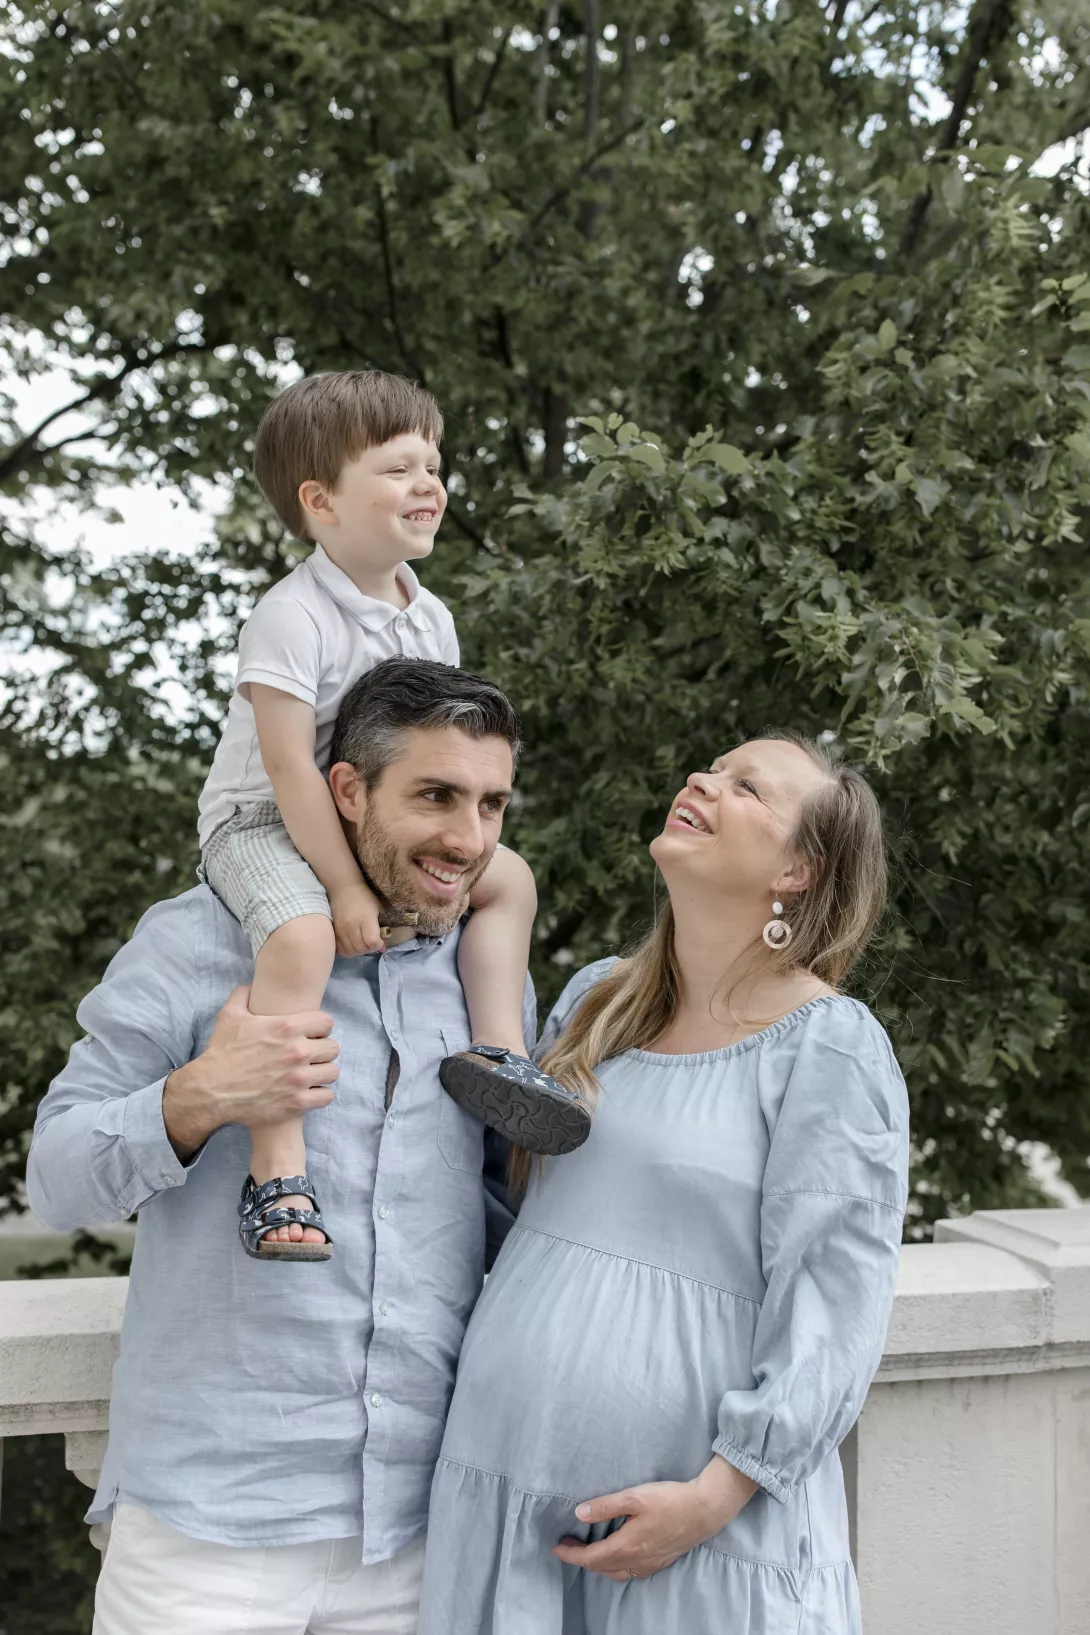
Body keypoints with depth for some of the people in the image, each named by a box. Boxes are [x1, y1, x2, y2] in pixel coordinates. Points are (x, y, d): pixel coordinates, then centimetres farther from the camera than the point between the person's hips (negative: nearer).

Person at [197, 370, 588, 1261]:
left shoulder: (430, 619, 4)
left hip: (373, 825, 8)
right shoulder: (291, 618, -21)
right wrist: (345, 889, -24)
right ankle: (278, 1175, -36)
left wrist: (446, 846, -12)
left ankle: (497, 1052, 1)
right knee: (302, 938, -35)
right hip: (261, 823, -8)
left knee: (509, 878, 3)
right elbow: (289, 769, -24)